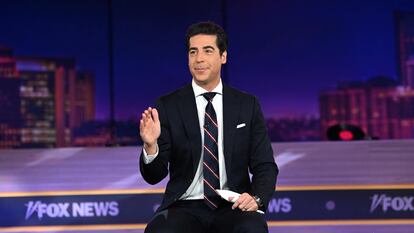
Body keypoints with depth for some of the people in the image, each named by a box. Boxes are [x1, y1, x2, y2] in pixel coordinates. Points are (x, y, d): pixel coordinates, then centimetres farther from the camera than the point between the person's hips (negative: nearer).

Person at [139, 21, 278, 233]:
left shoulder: (247, 105, 7)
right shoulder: (168, 106, 2)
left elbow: (265, 166, 7)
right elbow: (154, 175, -2)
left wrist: (257, 198, -15)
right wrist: (150, 146, -24)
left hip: (233, 207, 1)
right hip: (185, 208, -1)